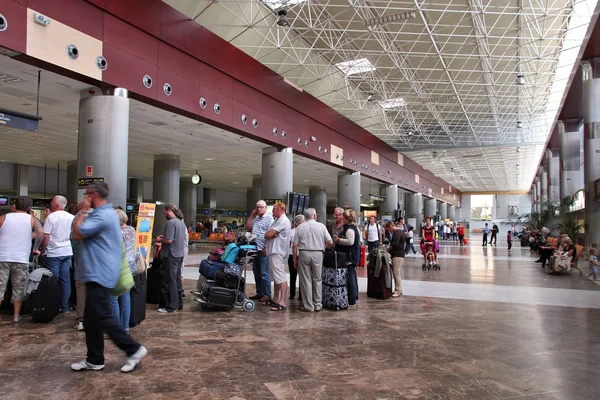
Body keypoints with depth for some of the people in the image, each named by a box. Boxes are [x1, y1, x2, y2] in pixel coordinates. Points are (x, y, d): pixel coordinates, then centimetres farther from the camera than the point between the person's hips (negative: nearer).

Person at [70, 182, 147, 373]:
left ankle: (134, 349, 1)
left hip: (100, 274, -11)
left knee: (101, 317, -7)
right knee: (91, 319, 14)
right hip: (96, 273, 11)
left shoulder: (102, 215, -18)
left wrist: (83, 211, -10)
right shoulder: (105, 213, 17)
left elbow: (77, 233, -19)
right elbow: (82, 235, 19)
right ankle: (94, 360, 22)